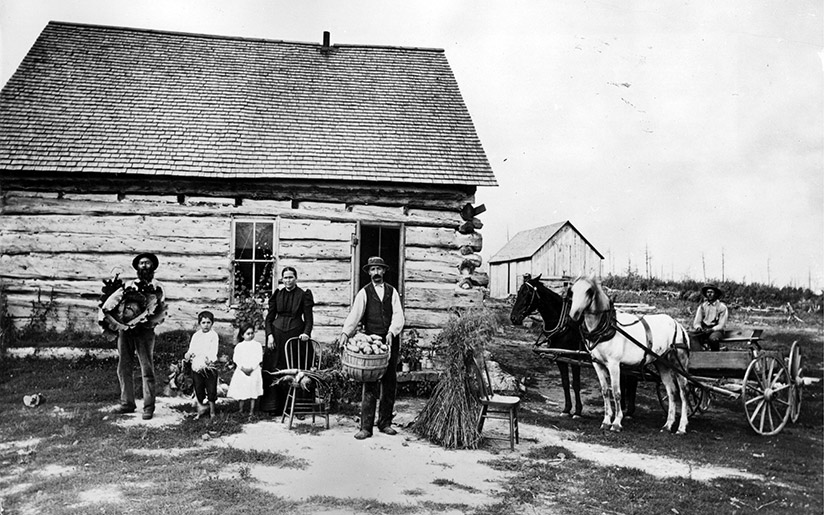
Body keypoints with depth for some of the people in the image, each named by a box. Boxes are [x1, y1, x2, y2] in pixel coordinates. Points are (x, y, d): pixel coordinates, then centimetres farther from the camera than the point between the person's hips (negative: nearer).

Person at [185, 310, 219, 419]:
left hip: (210, 366, -3)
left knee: (211, 390, 2)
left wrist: (209, 359, -28)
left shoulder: (213, 335, -1)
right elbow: (191, 349, 6)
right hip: (196, 367, 3)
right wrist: (188, 355, -17)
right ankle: (200, 410, 23)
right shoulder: (196, 336, 10)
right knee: (198, 390, 8)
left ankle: (212, 411, 15)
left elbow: (213, 351, -11)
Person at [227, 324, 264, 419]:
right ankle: (241, 410, 14)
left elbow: (259, 358, -2)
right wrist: (242, 368, -13)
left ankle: (251, 411, 7)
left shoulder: (257, 345, 5)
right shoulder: (239, 346, 7)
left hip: (254, 371, -1)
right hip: (241, 371, 1)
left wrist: (251, 368, -14)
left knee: (253, 392, 1)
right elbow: (236, 358, 0)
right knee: (241, 392, 3)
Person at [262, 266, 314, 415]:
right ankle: (274, 407, 9)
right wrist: (269, 335, -3)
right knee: (274, 369, 2)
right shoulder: (277, 294, 8)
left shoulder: (304, 294, 1)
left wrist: (306, 332, -18)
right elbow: (269, 317, 9)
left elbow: (308, 318, -2)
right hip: (277, 334, 2)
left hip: (296, 334, -2)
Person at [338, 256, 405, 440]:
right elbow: (355, 314, -7)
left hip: (391, 341, 3)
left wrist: (391, 332, -16)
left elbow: (398, 315, 1)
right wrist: (345, 333, -22)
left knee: (390, 383, 6)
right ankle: (366, 427, -4)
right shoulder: (364, 292, 5)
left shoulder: (392, 292, 11)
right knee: (370, 385, -6)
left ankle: (385, 423, 15)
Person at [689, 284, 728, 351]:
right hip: (703, 330, 2)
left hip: (716, 330, -2)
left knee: (713, 338, -37)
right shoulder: (702, 306, 10)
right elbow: (696, 322, 6)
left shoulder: (722, 307, 0)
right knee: (691, 334, -29)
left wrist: (711, 329, -21)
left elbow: (721, 325, -4)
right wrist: (698, 327, -17)